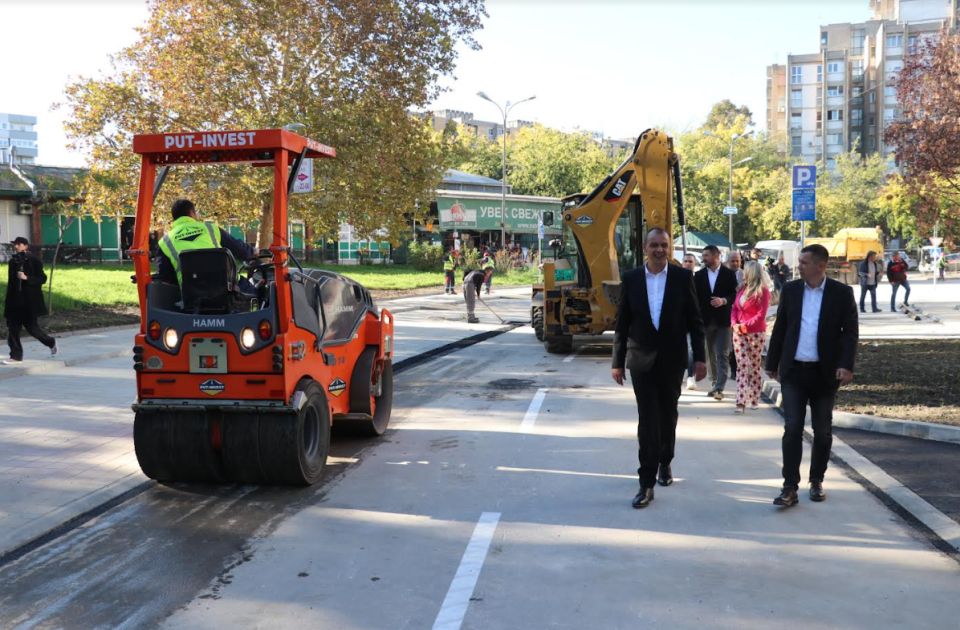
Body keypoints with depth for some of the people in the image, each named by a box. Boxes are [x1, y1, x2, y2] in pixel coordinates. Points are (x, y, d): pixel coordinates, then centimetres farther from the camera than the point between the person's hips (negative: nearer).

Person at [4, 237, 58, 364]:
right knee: (12, 328, 2)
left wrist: (26, 278, -23)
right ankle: (16, 356, 9)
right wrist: (8, 300, 16)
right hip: (14, 300, 6)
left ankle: (51, 343, 21)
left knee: (31, 326, -4)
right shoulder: (12, 262, 11)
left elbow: (42, 279, -9)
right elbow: (11, 281, 18)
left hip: (30, 301, -6)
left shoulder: (34, 261, -7)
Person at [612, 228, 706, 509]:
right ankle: (647, 483, -3)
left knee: (668, 415, 15)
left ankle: (665, 463, 37)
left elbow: (695, 320, 1)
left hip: (672, 359, 1)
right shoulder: (631, 279, 0)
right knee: (647, 420, -4)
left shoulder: (682, 277, -1)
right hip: (642, 360, -1)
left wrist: (699, 357, -3)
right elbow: (622, 324, 3)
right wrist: (617, 362, 2)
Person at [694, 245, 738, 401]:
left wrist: (724, 301, -19)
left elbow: (735, 295, -1)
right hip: (706, 320, 3)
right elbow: (695, 297, 3)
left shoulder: (729, 274, -1)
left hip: (723, 320, -3)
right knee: (710, 355, 11)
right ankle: (714, 384, 22)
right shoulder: (699, 275, 6)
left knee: (722, 355, -5)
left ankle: (719, 388, -7)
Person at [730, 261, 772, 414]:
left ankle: (754, 399, 13)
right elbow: (735, 309, 12)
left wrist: (744, 326, -17)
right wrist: (734, 324, -6)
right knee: (741, 366, -4)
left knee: (755, 366, 5)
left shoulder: (763, 291, -7)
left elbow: (761, 315, -12)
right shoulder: (742, 289, 12)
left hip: (756, 333, -5)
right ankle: (741, 401, -8)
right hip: (739, 333, 5)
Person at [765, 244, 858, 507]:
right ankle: (790, 487, -4)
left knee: (823, 431, 10)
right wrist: (772, 363, 9)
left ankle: (816, 481, 26)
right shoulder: (791, 290, 4)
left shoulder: (842, 293, -3)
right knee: (792, 429, -6)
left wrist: (846, 365, -17)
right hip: (793, 371, 1)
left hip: (824, 373, -1)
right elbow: (780, 328, 9)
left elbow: (850, 332, -4)